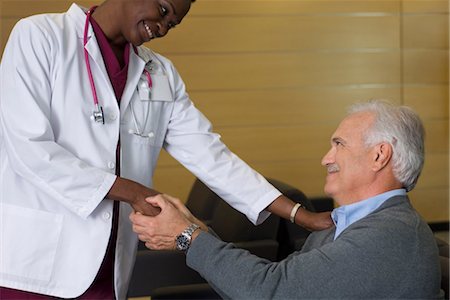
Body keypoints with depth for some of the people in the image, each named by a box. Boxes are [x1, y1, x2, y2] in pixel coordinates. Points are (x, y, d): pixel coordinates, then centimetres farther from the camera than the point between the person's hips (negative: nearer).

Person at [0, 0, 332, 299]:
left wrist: (302, 216, 0)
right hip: (31, 261, -4)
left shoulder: (163, 75, 9)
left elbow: (209, 154, 6)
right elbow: (28, 148, -15)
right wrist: (130, 191, -17)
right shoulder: (39, 36, -5)